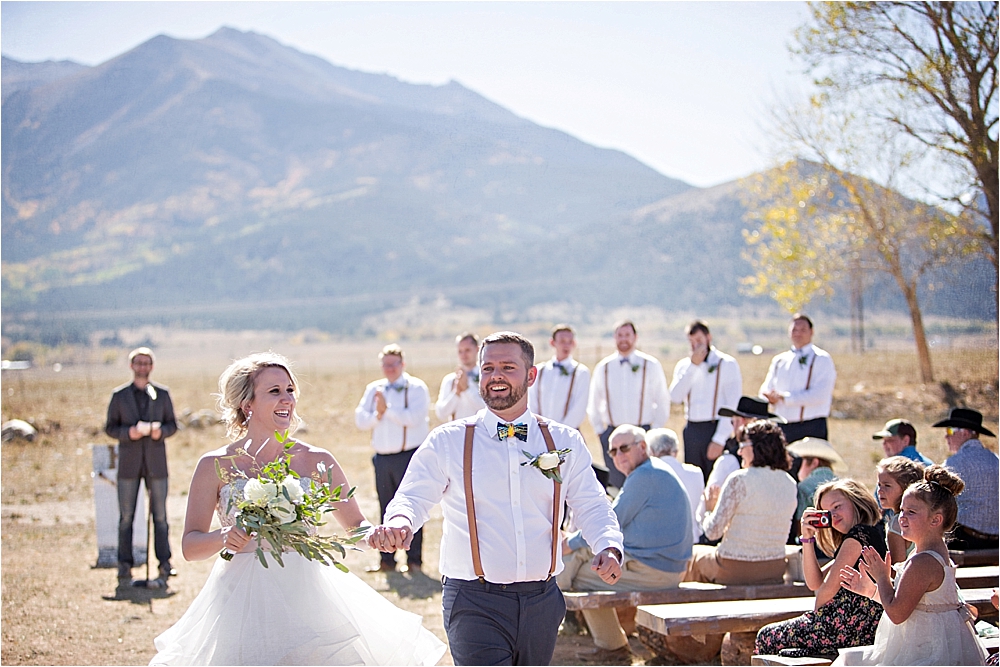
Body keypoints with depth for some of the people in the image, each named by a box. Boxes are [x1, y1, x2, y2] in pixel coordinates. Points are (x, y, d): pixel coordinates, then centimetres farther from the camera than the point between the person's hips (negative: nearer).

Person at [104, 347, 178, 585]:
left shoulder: (162, 394, 8)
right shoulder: (119, 395, 6)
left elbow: (172, 425, 9)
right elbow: (110, 427, 5)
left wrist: (160, 431, -12)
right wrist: (128, 432, -15)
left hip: (156, 462, 0)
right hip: (129, 463, 0)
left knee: (160, 515, 0)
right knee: (126, 516, 1)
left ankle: (165, 564, 3)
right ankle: (125, 566, 6)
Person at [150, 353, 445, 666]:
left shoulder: (317, 461, 2)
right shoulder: (215, 466, -1)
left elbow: (356, 525, 9)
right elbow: (190, 546, 1)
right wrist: (223, 537, -19)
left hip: (307, 598, 1)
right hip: (242, 605, -1)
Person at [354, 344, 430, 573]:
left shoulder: (416, 388, -2)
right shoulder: (374, 389, 15)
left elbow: (414, 417, -16)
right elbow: (360, 419, 8)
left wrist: (387, 409, -12)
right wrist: (376, 414, -10)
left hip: (409, 455, -5)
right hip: (382, 457, 5)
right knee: (386, 510, 10)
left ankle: (414, 560, 3)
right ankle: (387, 560, 17)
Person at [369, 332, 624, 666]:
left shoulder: (565, 442, 7)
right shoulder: (448, 441, 1)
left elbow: (592, 506, 9)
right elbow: (413, 497, -1)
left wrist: (609, 547, -12)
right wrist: (398, 523, -25)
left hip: (542, 601, 3)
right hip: (475, 605, -3)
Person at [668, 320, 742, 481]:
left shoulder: (727, 364, -1)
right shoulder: (684, 365, 12)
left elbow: (732, 406, -6)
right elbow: (675, 397, -4)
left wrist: (719, 439, -14)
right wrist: (693, 365, -9)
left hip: (717, 429, -4)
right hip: (692, 430, 4)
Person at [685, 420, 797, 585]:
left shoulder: (739, 480, -16)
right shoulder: (790, 484, 2)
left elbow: (713, 531, -15)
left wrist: (711, 509, 6)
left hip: (734, 571, -6)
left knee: (695, 554, 25)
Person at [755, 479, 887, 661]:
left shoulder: (859, 533, -11)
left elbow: (830, 587, -13)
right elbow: (815, 582, 16)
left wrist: (817, 613, 6)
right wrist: (807, 538, 7)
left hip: (849, 627, -10)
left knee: (766, 637, 2)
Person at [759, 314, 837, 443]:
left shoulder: (822, 359, 0)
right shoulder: (779, 361, 17)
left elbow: (820, 395, -11)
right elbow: (766, 388, 16)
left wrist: (783, 397, -14)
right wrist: (770, 396, -10)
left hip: (812, 428, -5)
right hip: (782, 428, 5)